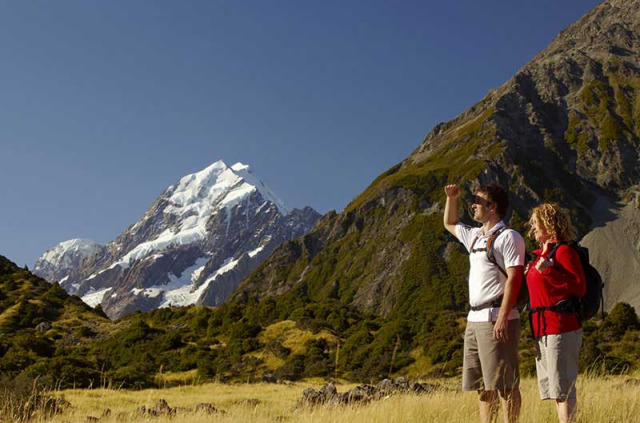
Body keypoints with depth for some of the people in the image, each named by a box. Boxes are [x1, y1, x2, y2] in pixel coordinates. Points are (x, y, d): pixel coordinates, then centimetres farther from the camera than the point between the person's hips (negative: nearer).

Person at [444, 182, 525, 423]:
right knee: (482, 385, 11)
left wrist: (503, 318, -22)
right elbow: (450, 224, 38)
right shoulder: (475, 236, 19)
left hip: (496, 319, -9)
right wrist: (451, 199, 21)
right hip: (474, 320, 9)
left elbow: (514, 279, -14)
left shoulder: (508, 237, -6)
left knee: (505, 384, -6)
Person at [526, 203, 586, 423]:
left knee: (562, 386, -7)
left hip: (560, 328, -9)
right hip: (542, 329, 10)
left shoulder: (564, 251, -9)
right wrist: (530, 276, 11)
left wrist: (548, 271, -19)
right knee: (550, 385, 13)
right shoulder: (540, 255, 17)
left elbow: (580, 287, -17)